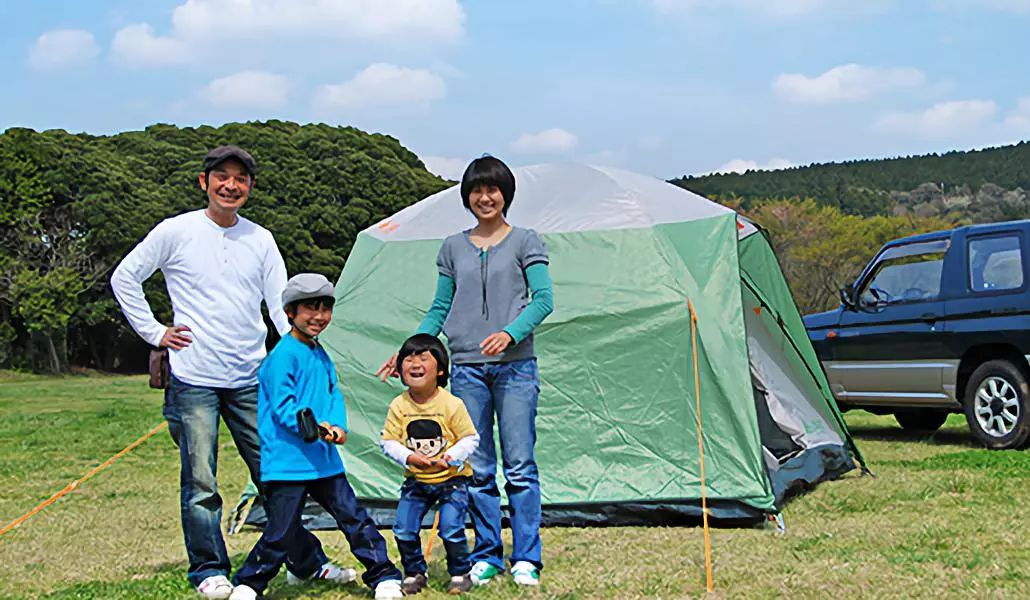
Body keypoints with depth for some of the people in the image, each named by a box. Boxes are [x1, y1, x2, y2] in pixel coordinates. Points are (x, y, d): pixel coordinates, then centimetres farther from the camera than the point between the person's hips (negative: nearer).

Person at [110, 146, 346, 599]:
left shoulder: (260, 239, 8)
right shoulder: (177, 232, -2)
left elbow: (281, 305, 7)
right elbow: (124, 279, 6)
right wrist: (156, 333, 1)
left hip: (250, 379, 3)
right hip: (194, 378, -3)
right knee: (200, 481, 0)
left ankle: (306, 562, 17)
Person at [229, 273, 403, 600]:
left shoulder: (321, 355, 15)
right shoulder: (283, 355, -11)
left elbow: (334, 395, 11)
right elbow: (282, 405, -16)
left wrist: (337, 426, -8)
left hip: (324, 459, 7)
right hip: (288, 461, -7)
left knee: (354, 515, 6)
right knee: (281, 533, -2)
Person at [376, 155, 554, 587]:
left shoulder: (525, 242, 4)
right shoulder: (453, 248, 13)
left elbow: (543, 300, -4)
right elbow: (439, 309, 15)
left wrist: (510, 333, -21)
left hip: (515, 366, -3)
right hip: (467, 368, 3)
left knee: (519, 466, -4)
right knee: (477, 469, 4)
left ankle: (526, 560, 3)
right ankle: (487, 556, 14)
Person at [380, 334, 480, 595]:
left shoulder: (451, 404, -15)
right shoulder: (399, 406, -7)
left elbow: (470, 438, -9)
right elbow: (388, 441, -5)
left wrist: (452, 456, -24)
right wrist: (408, 457, -22)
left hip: (451, 478, -3)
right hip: (416, 481, 3)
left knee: (451, 529, -11)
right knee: (404, 529, 0)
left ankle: (460, 573, 11)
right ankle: (414, 573, 21)